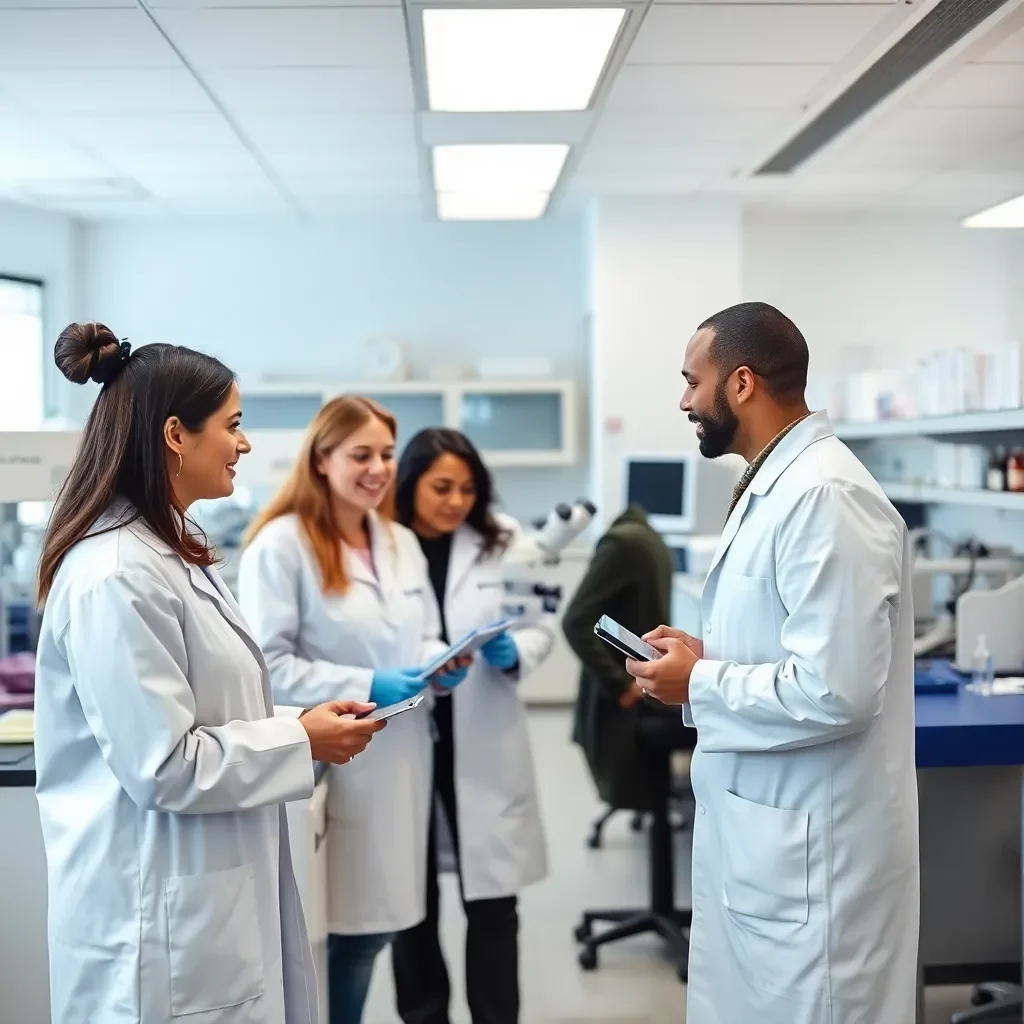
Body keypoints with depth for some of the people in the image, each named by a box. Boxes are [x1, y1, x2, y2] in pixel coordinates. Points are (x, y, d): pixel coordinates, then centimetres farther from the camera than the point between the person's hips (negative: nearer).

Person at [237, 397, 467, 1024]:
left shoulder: (402, 543, 12)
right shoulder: (281, 544, -11)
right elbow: (267, 664, -15)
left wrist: (442, 663, -1)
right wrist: (363, 687, -20)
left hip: (400, 757, 7)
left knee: (372, 924, 14)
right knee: (341, 928, 1)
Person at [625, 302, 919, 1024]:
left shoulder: (825, 495, -22)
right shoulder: (775, 485, 10)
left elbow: (836, 690, -27)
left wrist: (699, 685, -15)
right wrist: (706, 653, 3)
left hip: (807, 844, -10)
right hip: (758, 827, 10)